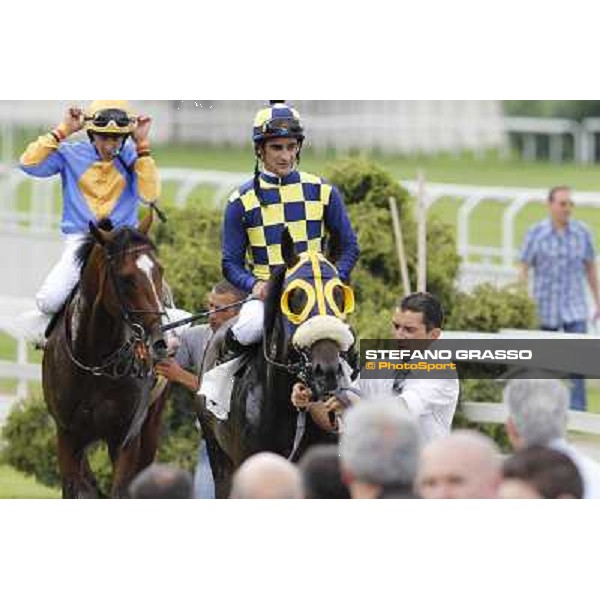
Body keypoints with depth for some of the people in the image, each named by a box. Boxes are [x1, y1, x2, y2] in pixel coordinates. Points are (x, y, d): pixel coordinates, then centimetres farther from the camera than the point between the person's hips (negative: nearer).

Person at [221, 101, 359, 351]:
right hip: (266, 293, -1)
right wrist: (254, 285, -15)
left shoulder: (321, 191, 8)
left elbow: (349, 246, 13)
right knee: (251, 327, -33)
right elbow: (231, 262, 6)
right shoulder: (243, 201, 4)